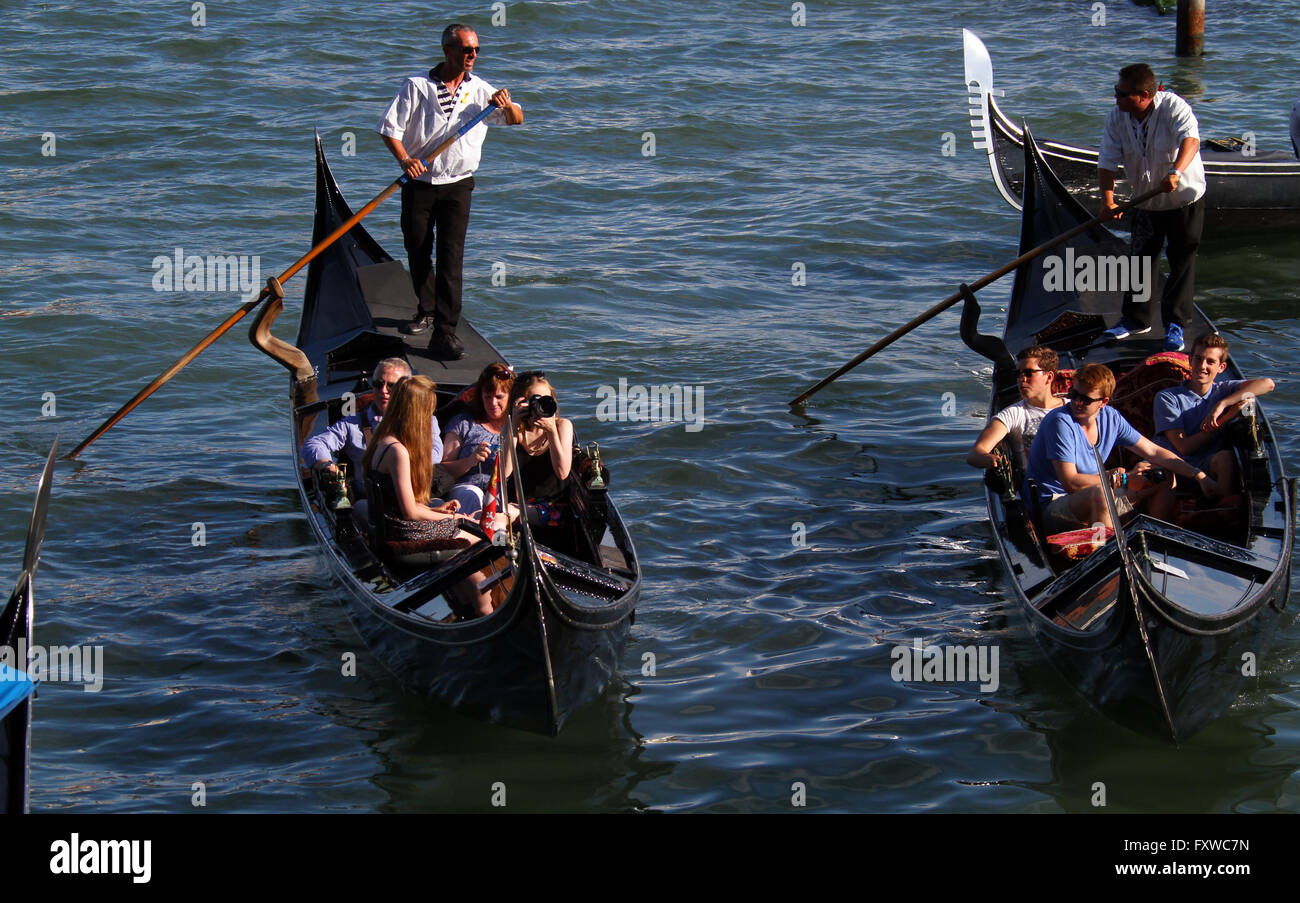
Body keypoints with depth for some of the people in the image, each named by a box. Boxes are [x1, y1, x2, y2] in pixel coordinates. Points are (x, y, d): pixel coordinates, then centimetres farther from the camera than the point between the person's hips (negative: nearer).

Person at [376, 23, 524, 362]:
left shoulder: (480, 90, 4)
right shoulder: (417, 86, -3)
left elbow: (517, 119, 11)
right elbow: (390, 127, -4)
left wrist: (507, 106, -13)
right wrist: (405, 159, -21)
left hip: (457, 184, 0)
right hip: (419, 181, 0)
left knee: (450, 256, -10)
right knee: (417, 249, 11)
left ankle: (444, 332, -12)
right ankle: (427, 311, 35)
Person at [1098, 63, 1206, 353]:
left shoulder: (1174, 107, -25)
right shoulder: (1116, 117, -11)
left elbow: (1190, 139, -42)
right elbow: (1107, 161, -14)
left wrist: (1176, 171, -60)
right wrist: (1108, 197, -30)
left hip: (1184, 199, -5)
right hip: (1145, 202, 5)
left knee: (1182, 261, -2)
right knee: (1140, 258, 13)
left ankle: (1175, 325, 6)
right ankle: (1136, 318, 28)